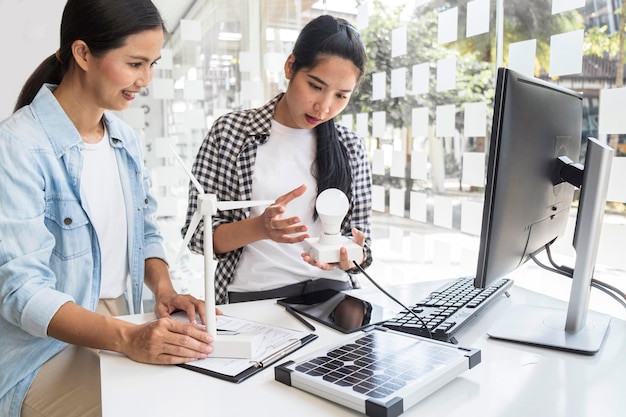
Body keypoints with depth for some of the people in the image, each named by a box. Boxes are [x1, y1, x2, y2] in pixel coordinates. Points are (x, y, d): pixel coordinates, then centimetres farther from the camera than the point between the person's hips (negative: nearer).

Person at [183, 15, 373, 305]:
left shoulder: (351, 148, 5)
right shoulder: (230, 132, -2)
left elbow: (361, 248, 9)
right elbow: (198, 233, -2)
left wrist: (350, 257, -14)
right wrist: (260, 227, -20)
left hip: (331, 292, 3)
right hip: (251, 297, -2)